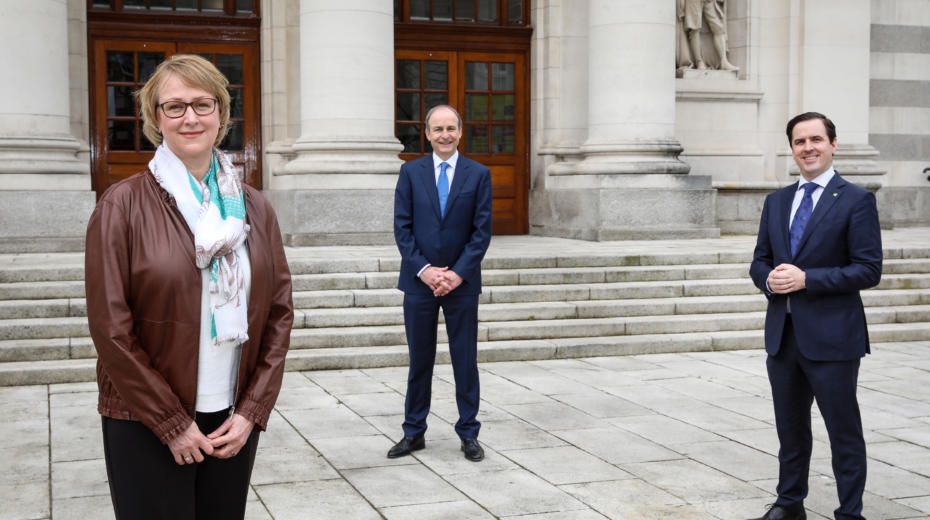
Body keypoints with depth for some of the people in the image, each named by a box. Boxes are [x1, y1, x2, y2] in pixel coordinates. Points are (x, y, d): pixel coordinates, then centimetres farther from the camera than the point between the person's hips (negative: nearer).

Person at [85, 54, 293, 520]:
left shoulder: (253, 207, 6)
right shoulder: (123, 205, -6)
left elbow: (279, 311, 5)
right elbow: (110, 326, -9)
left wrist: (252, 411, -3)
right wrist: (172, 424, -10)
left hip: (233, 422, 3)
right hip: (145, 426, -3)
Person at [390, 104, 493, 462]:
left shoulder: (478, 174, 2)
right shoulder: (411, 172, 4)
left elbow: (482, 230, -2)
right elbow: (402, 227, 0)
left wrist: (457, 273, -11)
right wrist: (423, 269, -11)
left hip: (461, 283, 0)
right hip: (419, 282, 1)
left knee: (465, 361, 6)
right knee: (419, 361, 8)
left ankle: (468, 434, 16)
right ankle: (414, 433, 19)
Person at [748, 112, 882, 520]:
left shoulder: (856, 200, -5)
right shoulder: (776, 201, 12)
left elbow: (868, 270, -12)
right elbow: (759, 261, 15)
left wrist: (805, 278, -19)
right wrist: (769, 279, -9)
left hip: (831, 337, -6)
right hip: (783, 334, 6)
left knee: (844, 431, 3)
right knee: (790, 427, 17)